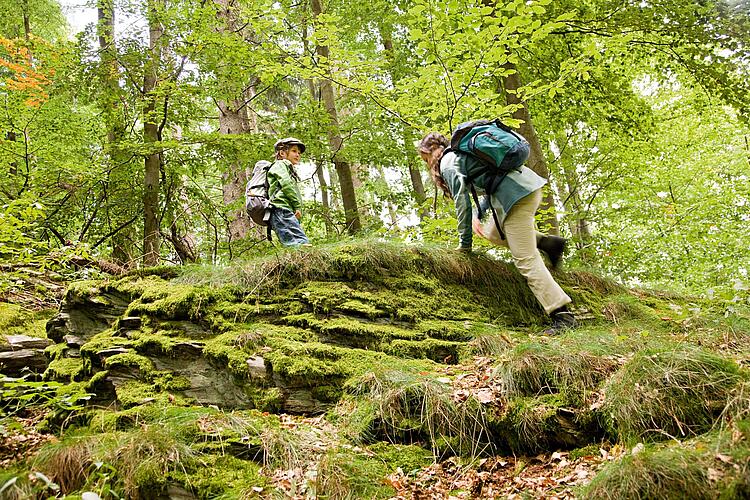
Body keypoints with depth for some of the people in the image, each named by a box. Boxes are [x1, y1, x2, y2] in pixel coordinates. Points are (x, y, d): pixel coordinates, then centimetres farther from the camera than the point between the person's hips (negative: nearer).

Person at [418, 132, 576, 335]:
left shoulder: (448, 163, 0)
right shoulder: (462, 151, 27)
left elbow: (462, 201, -5)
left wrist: (465, 243, 3)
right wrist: (478, 215, 29)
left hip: (516, 195, -10)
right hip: (530, 183, 10)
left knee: (525, 260, -8)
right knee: (493, 233, 27)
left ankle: (562, 316, -9)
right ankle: (548, 242, 17)